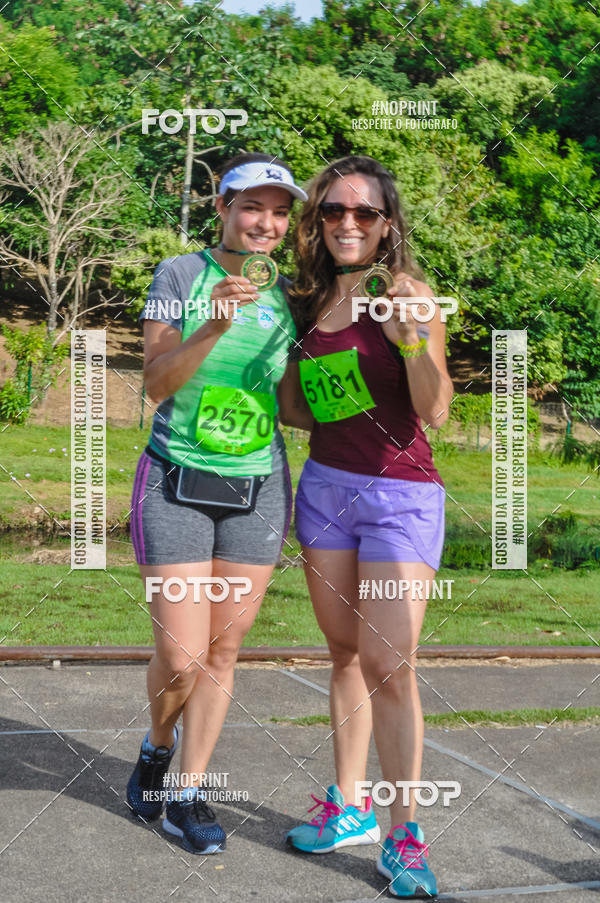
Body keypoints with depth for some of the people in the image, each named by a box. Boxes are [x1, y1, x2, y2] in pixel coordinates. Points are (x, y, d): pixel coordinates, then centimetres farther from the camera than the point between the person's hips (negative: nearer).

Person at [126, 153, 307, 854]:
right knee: (180, 657, -4)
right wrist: (214, 327, -27)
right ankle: (158, 745, 29)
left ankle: (189, 795, 19)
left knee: (222, 650, 6)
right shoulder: (180, 275, -4)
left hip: (258, 490, 3)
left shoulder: (289, 294, 6)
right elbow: (157, 383, -13)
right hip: (177, 486, -3)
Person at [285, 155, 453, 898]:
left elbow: (435, 411, -14)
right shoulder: (311, 301, 9)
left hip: (400, 494, -5)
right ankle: (348, 808, 23)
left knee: (389, 663, -8)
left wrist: (414, 335, -29)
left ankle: (403, 838, 0)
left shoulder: (404, 293, -8)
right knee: (346, 654, 12)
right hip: (324, 487, 6)